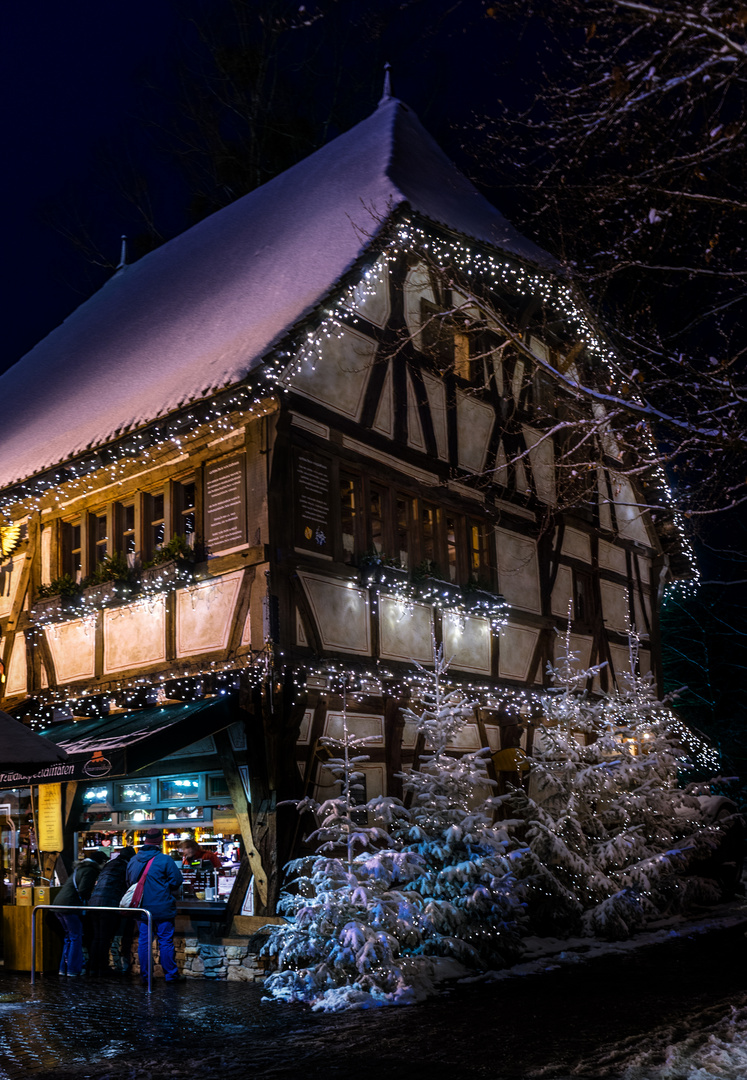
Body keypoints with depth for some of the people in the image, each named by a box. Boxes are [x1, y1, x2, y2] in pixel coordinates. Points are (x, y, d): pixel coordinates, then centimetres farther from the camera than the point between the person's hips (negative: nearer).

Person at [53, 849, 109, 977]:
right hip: (69, 906, -10)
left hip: (58, 904, 10)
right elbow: (82, 891, -18)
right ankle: (73, 970, 0)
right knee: (76, 938, -1)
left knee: (69, 936, 18)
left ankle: (64, 968, 20)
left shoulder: (80, 868, 22)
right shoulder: (90, 871, -9)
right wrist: (91, 898, -3)